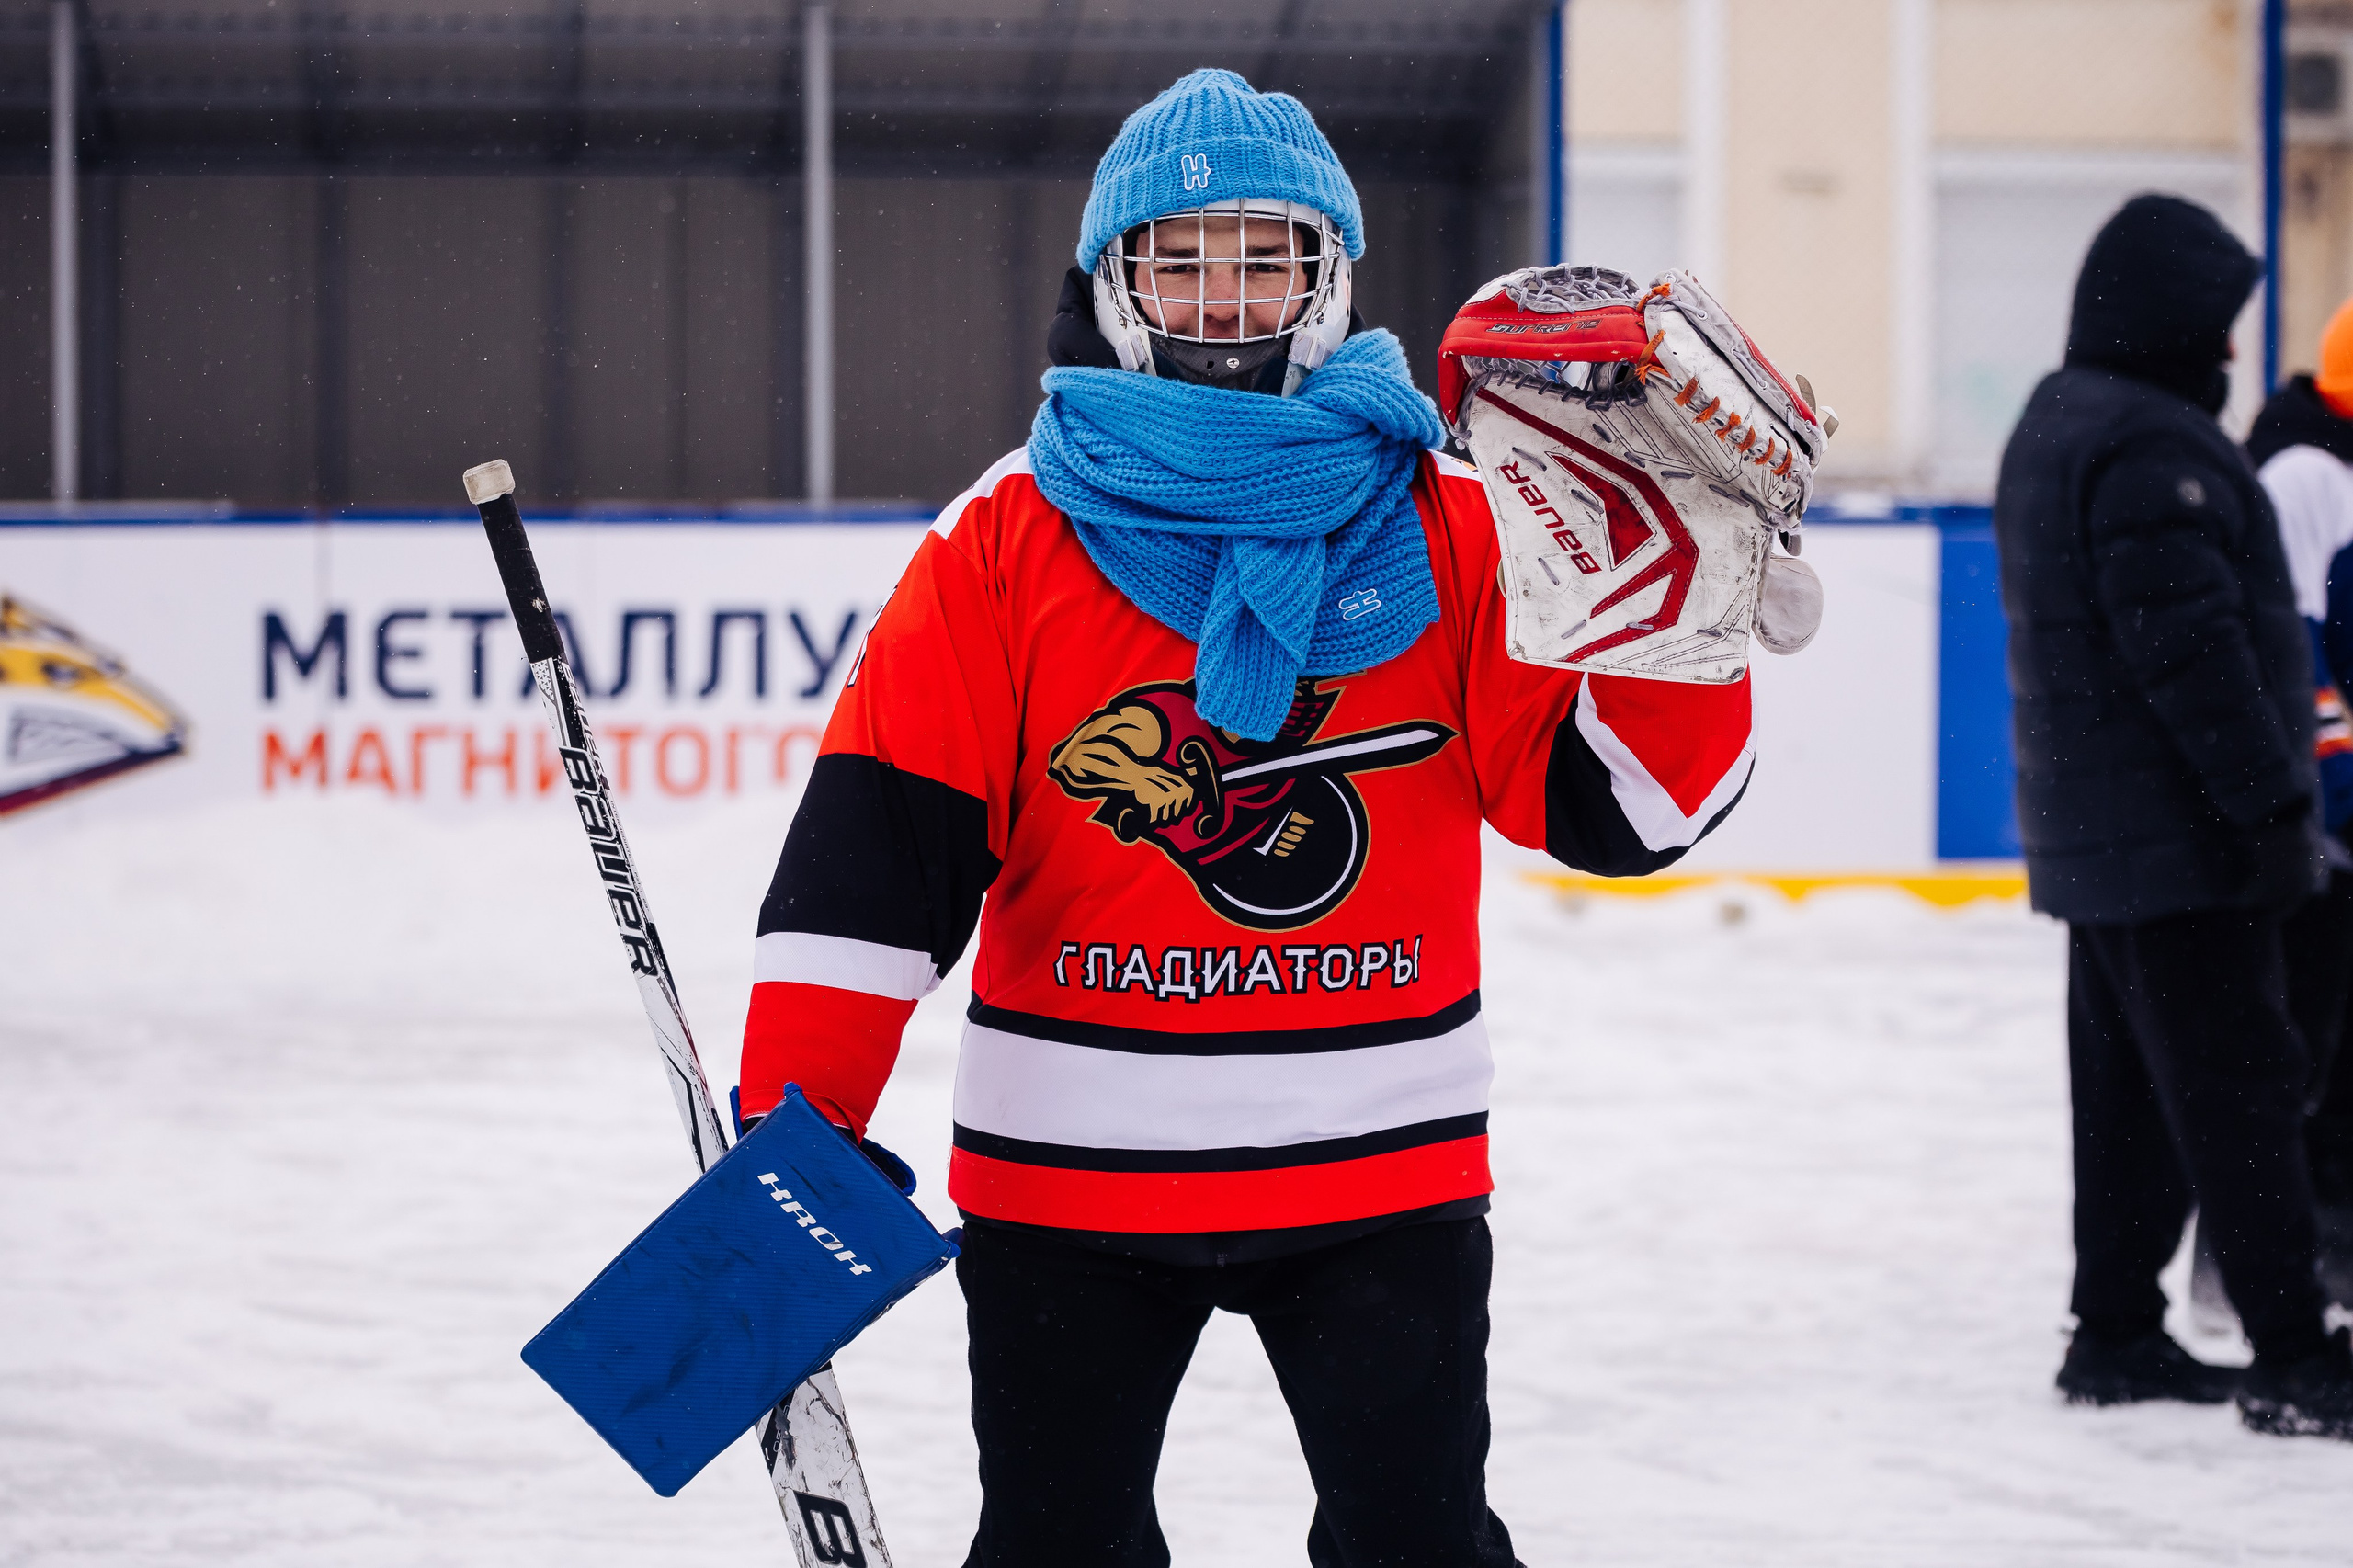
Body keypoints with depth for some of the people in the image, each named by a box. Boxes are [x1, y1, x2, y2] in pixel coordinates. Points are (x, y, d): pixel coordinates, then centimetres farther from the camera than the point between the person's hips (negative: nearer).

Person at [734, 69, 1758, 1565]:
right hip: (1068, 1178, 0)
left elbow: (1621, 798, -4)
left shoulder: (1449, 526, 0)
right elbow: (882, 840, -7)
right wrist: (793, 1124, -15)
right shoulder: (1005, 540, -3)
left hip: (1379, 1166, 0)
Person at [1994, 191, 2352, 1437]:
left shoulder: (2056, 425, 15)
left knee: (2130, 1090, 15)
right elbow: (2192, 646, -24)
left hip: (2093, 833, 10)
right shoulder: (2153, 446, -18)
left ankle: (2114, 1333, 20)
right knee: (2238, 1088, -8)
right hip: (2178, 837, -10)